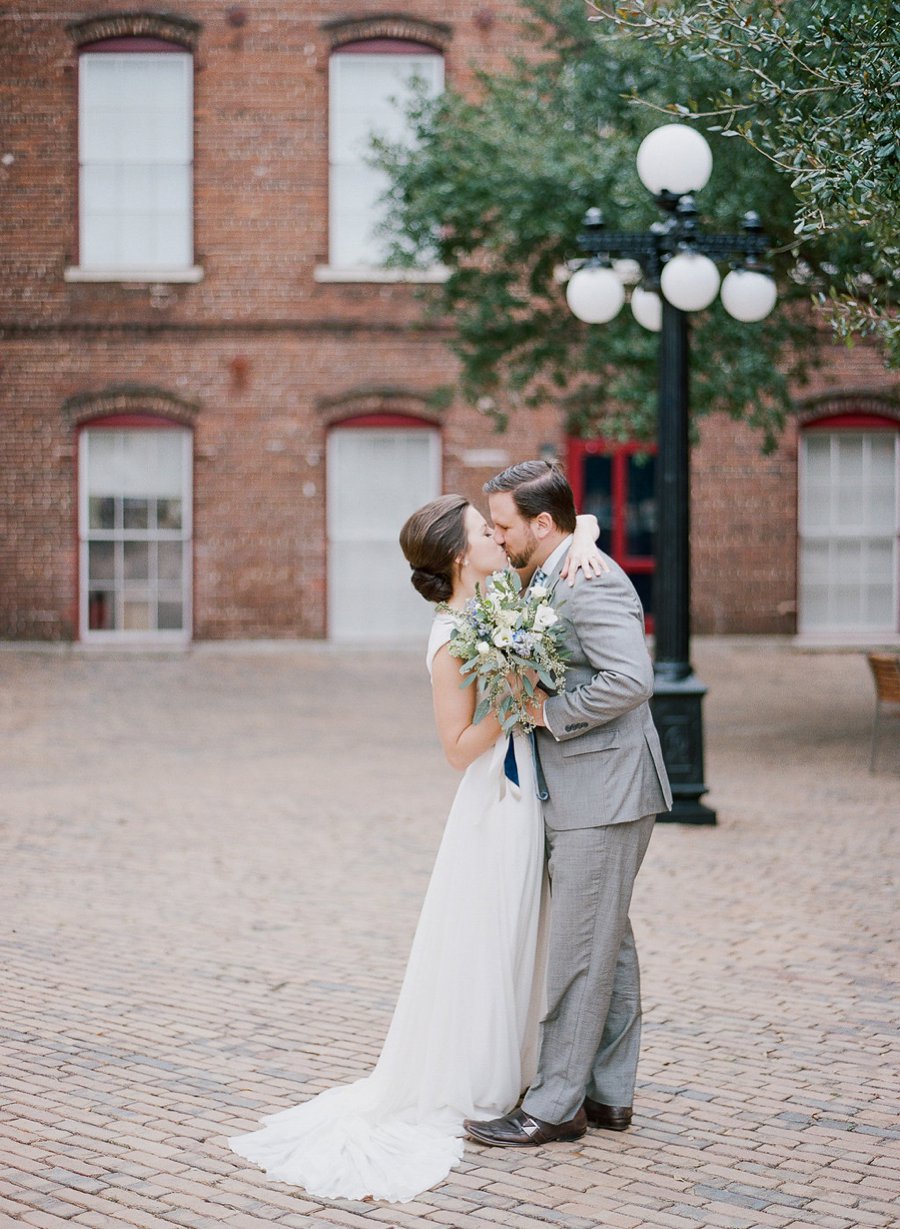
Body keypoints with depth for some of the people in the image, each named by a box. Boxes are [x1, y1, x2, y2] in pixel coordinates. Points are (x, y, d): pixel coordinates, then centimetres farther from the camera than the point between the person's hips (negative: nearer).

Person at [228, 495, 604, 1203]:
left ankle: (511, 1079, 32)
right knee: (483, 952, 5)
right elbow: (459, 747, -17)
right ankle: (472, 1095, 19)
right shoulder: (454, 639, -18)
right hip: (497, 808, -8)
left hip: (531, 801, 8)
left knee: (518, 950, 18)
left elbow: (578, 518, 9)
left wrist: (582, 542, -12)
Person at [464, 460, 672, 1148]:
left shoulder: (589, 583, -17)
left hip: (604, 798, -10)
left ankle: (557, 1106, 6)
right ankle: (609, 1095, 24)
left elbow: (632, 679, -27)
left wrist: (550, 713, -19)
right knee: (609, 946, 15)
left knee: (581, 952, -3)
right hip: (581, 798, 10)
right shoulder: (546, 580, 14)